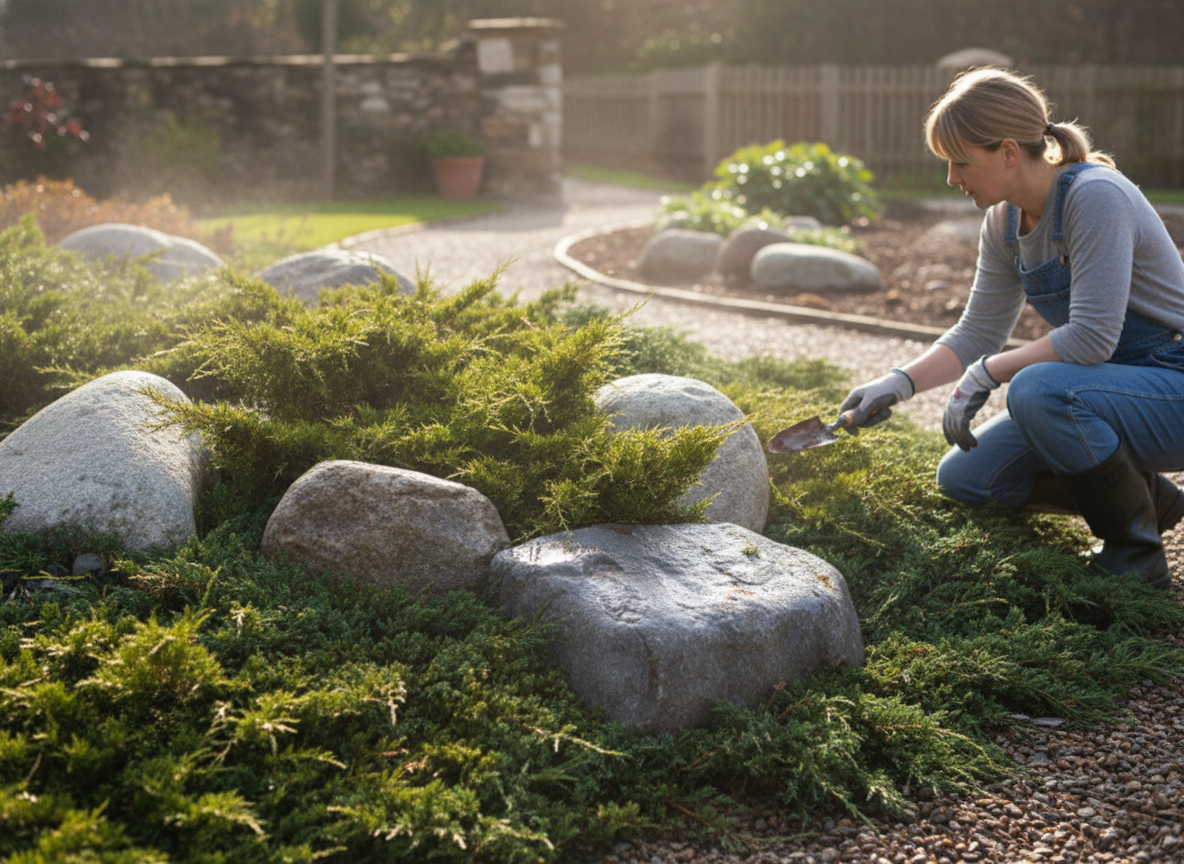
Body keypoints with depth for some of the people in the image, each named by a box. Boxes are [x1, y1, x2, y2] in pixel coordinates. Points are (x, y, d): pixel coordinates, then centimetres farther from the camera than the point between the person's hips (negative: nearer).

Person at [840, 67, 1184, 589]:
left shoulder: (1095, 198, -24)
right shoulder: (1005, 221, 2)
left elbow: (1092, 338, -31)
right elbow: (978, 333, 8)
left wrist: (987, 372, -21)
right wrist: (901, 383, -6)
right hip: (1108, 388, 8)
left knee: (1037, 390, -35)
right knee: (964, 478, -1)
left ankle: (1137, 558, -14)